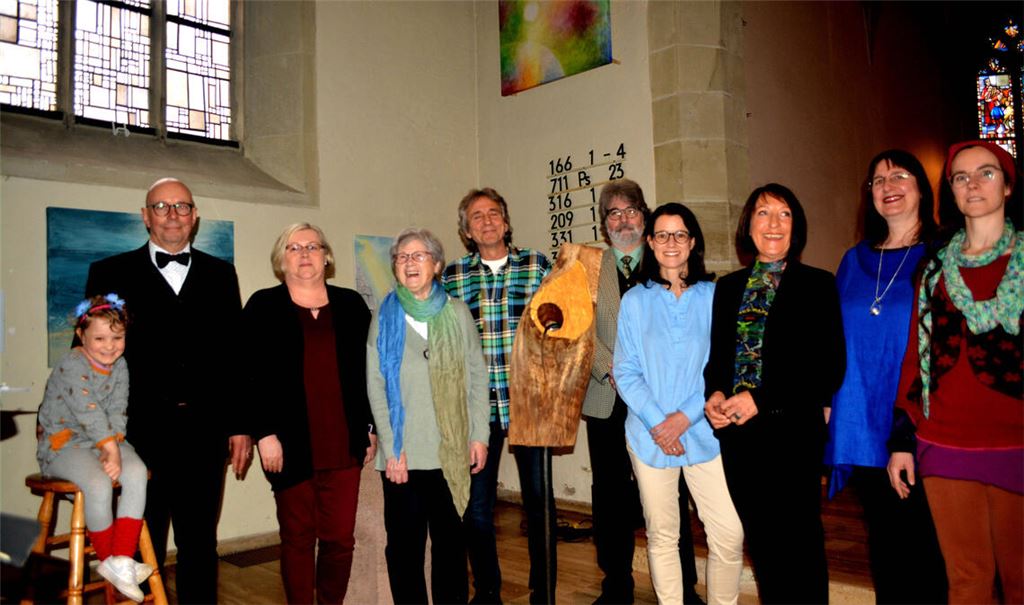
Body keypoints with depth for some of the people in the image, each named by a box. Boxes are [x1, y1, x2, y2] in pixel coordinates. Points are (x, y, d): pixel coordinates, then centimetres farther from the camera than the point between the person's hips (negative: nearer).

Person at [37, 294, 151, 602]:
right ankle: (108, 559, -6)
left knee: (136, 472, -23)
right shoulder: (72, 365, -15)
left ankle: (122, 559, -19)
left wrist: (115, 448, -18)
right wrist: (110, 448, -27)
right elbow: (89, 412, -23)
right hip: (64, 443, -5)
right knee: (99, 483, -30)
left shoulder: (120, 365, 5)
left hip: (104, 438, 6)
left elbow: (117, 410, -3)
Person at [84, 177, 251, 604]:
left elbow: (235, 354, 9)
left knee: (199, 544, 13)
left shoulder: (220, 274, 11)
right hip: (139, 433, -2)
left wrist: (240, 426, 5)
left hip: (204, 433, 2)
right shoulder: (111, 273, 5)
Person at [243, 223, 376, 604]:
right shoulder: (263, 307, 3)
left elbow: (368, 371, 10)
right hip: (291, 446, -2)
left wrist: (371, 428, 7)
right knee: (298, 538, 8)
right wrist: (264, 433, -9)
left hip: (344, 444, 2)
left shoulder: (351, 305, 10)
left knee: (341, 537, 5)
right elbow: (251, 376, -3)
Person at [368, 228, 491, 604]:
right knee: (405, 543, 5)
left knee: (451, 540, 6)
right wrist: (392, 449, -7)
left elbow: (478, 375, 6)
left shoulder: (457, 312, 7)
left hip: (452, 451, 1)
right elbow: (376, 387, 0)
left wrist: (479, 435, -1)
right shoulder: (384, 317, 5)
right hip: (403, 454, 0)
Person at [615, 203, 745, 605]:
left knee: (729, 534, -3)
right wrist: (657, 422, -10)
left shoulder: (714, 296, 2)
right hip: (650, 435, 1)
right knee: (662, 536, 9)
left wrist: (686, 415, -11)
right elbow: (626, 373, 2)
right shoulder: (635, 301, 4)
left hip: (704, 432, 0)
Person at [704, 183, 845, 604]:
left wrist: (761, 401, -16)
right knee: (761, 542, 14)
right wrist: (715, 394, -6)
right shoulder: (728, 287, 11)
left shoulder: (817, 285, -3)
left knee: (800, 544, 5)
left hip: (792, 432, -4)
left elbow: (830, 367, -9)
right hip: (738, 436, 4)